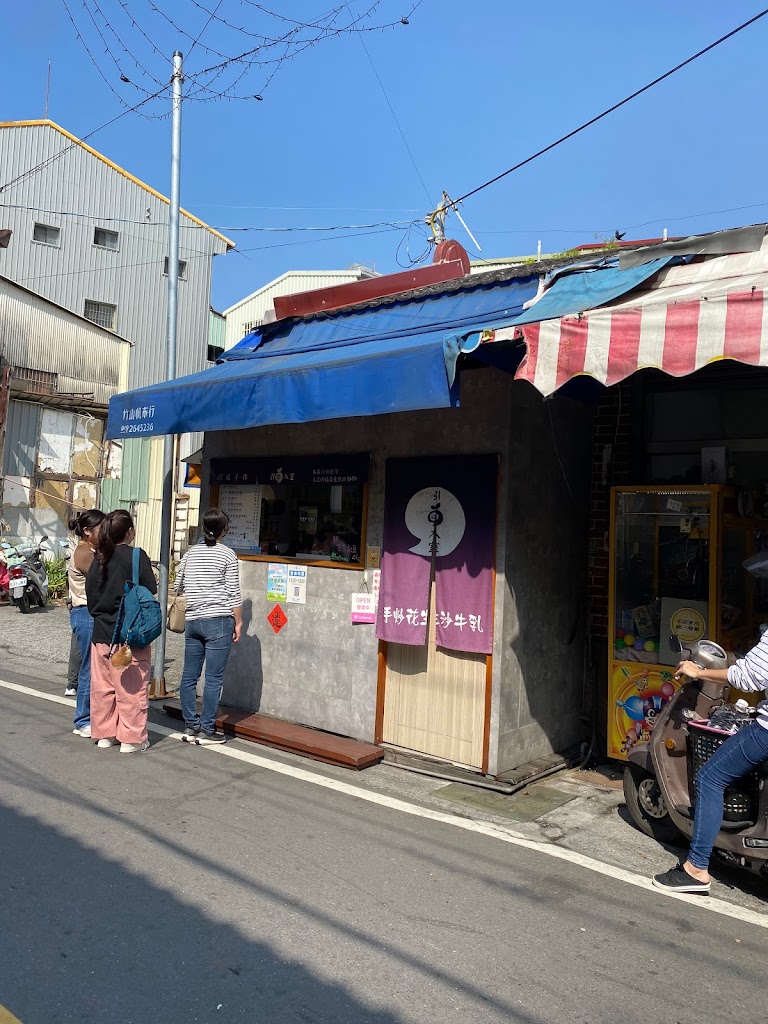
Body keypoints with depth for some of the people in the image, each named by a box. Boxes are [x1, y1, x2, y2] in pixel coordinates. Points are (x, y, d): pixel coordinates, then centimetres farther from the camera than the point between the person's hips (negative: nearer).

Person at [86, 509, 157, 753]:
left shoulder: (99, 558, 5)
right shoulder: (137, 556, -10)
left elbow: (90, 593, 10)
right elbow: (150, 593, -10)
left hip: (101, 632, 6)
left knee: (102, 686, 13)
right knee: (131, 688, 2)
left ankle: (104, 733, 23)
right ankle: (131, 738, 7)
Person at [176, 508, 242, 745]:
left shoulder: (191, 553, 10)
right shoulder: (227, 554, -4)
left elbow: (178, 587, 15)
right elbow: (233, 593, -6)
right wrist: (238, 622, 1)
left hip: (192, 621, 5)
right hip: (218, 621, -5)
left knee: (189, 676, 10)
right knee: (213, 679, 0)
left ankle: (191, 727, 16)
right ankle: (206, 730, 3)